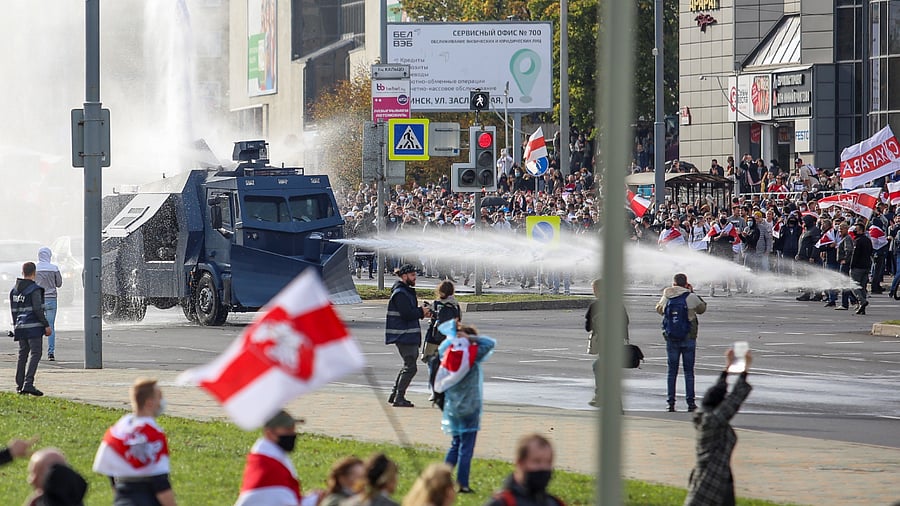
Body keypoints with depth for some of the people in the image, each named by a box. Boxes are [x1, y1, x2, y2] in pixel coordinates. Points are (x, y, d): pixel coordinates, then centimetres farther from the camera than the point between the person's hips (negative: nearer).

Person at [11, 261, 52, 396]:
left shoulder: (14, 290, 12)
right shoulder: (34, 289, -11)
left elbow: (13, 310, 15)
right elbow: (37, 309, -16)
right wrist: (46, 325, -10)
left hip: (21, 326, 8)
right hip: (33, 326, -8)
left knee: (22, 354, 13)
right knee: (35, 353, -8)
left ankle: (19, 385, 14)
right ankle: (28, 384, -19)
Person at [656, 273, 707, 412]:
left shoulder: (666, 298, -2)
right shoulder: (691, 298, -10)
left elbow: (659, 309, 17)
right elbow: (702, 308, 7)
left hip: (671, 339, 2)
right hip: (688, 338, -2)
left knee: (672, 371, 9)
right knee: (689, 372, 5)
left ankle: (670, 402, 5)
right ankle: (690, 403, 4)